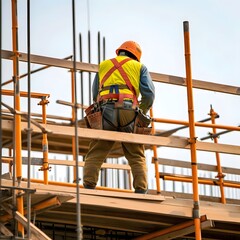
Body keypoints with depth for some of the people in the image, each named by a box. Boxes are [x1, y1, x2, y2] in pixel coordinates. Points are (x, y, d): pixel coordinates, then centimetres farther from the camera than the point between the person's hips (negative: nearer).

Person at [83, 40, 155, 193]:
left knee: (95, 155, 2)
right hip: (129, 112, -1)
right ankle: (141, 190, -6)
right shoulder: (139, 66, 20)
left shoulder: (103, 66, 27)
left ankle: (88, 187, -13)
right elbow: (149, 94, 9)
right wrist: (143, 112, 25)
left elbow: (95, 95, 27)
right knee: (137, 157, 6)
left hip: (105, 112, 1)